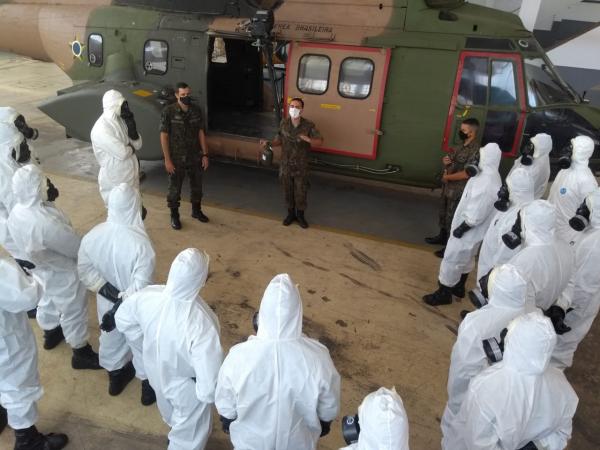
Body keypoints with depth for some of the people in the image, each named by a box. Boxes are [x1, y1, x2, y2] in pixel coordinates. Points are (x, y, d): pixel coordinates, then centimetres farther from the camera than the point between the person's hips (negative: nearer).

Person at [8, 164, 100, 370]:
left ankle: (51, 333, 58)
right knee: (73, 312, 12)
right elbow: (77, 247, -27)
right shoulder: (45, 222, -40)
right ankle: (81, 353, 31)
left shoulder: (14, 213, -13)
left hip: (42, 269, 8)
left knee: (48, 301, 32)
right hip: (62, 273, -8)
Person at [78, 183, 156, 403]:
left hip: (106, 304, 5)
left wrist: (107, 291, -9)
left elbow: (84, 269, -7)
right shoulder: (140, 243, -34)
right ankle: (149, 386, 44)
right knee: (142, 345, 21)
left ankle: (115, 377, 56)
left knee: (111, 339, 30)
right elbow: (141, 287, -32)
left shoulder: (93, 235, -18)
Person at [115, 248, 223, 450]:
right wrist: (208, 394, -12)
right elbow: (209, 376, -34)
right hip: (186, 388, -6)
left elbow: (122, 319, -6)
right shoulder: (201, 325, -45)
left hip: (157, 372, 7)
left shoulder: (148, 295, -28)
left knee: (171, 412, 42)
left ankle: (173, 424, 74)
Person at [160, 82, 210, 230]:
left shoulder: (196, 110, -2)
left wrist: (205, 154, 1)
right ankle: (174, 216, 25)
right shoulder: (168, 112, -14)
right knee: (175, 188, 8)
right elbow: (164, 136, -11)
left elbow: (201, 133, 4)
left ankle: (196, 210, 38)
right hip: (176, 158, -4)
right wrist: (167, 160, -14)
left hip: (195, 157, 4)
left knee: (197, 185, 17)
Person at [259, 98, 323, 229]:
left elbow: (320, 142, -12)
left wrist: (308, 140, -32)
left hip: (301, 166, -2)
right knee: (288, 191, 14)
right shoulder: (283, 123, -5)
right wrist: (269, 143, -13)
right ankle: (291, 213, 33)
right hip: (286, 165, 2)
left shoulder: (308, 125, -13)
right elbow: (279, 140, 6)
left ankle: (300, 215, 28)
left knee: (301, 192, 8)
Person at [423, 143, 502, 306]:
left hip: (468, 231, -10)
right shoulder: (490, 175, 4)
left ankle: (444, 293, 16)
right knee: (464, 260, 24)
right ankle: (458, 287, 41)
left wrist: (461, 229, -20)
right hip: (472, 230, 10)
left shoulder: (486, 182, -30)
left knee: (451, 260, 2)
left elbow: (476, 214, -28)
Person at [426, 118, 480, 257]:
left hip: (458, 191, -9)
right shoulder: (462, 146, 7)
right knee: (443, 214, 22)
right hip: (448, 187, 9)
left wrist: (447, 177, -16)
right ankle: (442, 237, 41)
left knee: (452, 219, 1)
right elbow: (449, 158, 20)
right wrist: (445, 160, -4)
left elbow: (467, 173, -27)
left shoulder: (475, 150, -21)